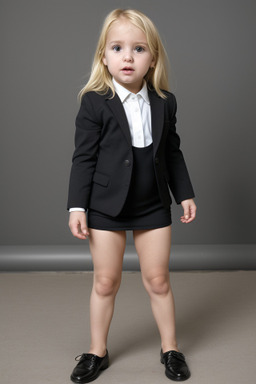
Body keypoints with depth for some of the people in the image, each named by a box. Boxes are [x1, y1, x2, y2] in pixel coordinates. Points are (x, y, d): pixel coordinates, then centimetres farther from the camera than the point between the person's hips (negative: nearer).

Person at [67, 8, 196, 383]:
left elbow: (172, 152, 10)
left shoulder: (165, 102, 1)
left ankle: (170, 348, 29)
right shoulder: (94, 103, -10)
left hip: (153, 206, 3)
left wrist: (185, 194, 10)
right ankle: (97, 351, 28)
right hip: (106, 207, -2)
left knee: (158, 280, 10)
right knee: (105, 282, 8)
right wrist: (77, 206, -12)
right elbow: (83, 158, -8)